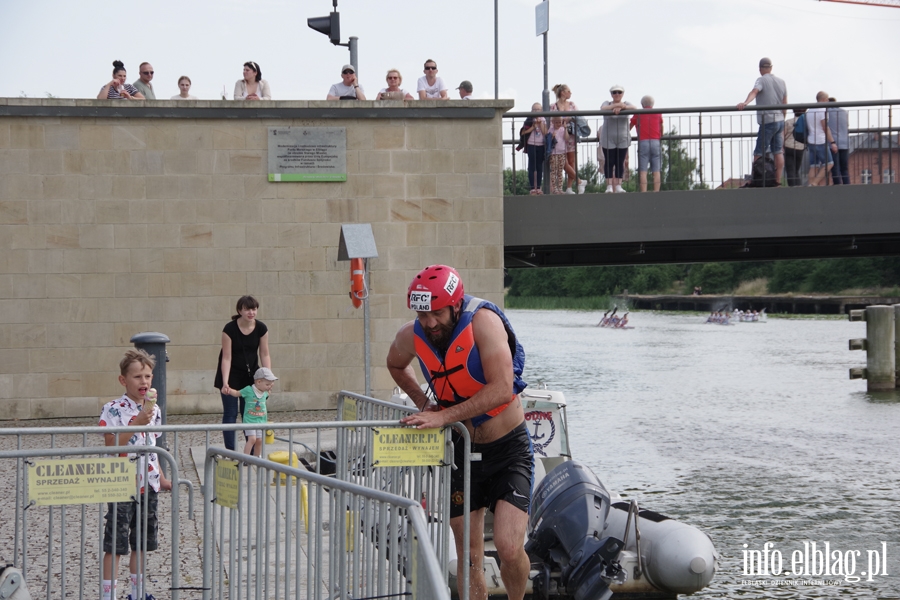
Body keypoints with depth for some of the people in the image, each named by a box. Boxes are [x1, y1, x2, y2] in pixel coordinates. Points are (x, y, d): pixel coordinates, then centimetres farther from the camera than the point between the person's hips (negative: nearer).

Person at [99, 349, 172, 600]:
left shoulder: (153, 410, 8)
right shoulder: (113, 410, -11)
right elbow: (112, 445, -21)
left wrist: (161, 478, 12)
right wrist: (137, 423, -25)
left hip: (147, 484, 6)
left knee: (141, 541, 14)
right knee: (115, 544, -2)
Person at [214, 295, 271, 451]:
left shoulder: (261, 328, -11)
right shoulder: (230, 329, -22)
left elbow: (264, 355, -6)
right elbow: (226, 358, -20)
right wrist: (225, 383, -27)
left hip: (250, 374, 3)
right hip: (231, 374, -3)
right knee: (230, 413, -4)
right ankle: (230, 453, -2)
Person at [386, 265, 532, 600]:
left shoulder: (484, 322, -23)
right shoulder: (411, 337, -7)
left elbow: (502, 389, -32)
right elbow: (395, 365, 19)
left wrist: (444, 416, -32)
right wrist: (424, 403, 4)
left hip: (508, 450, -5)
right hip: (462, 451, 5)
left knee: (508, 547, -19)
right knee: (469, 558, 7)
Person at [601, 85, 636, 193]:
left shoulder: (626, 104, 7)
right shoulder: (607, 103, 4)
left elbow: (634, 108, -14)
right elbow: (603, 109, -19)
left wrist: (621, 107, -26)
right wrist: (617, 105, -22)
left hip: (623, 139, 1)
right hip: (608, 139, -1)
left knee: (620, 163, 1)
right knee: (609, 162, -3)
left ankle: (618, 186, 5)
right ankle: (609, 186, -1)